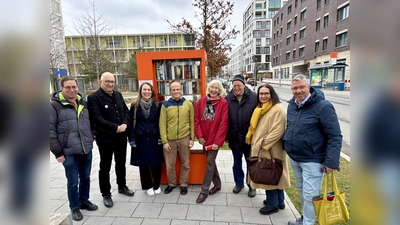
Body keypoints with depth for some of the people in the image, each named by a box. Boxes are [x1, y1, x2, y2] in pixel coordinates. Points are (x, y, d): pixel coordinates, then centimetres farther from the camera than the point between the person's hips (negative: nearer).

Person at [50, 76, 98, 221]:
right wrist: (57, 152, -10)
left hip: (87, 150, 5)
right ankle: (74, 207, 29)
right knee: (73, 182, 8)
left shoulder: (83, 103, 9)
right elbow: (50, 130, -8)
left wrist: (91, 138, 10)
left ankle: (84, 201, 38)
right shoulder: (55, 105, -7)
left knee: (86, 178, 17)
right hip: (69, 153, -4)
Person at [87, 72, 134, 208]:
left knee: (121, 163, 20)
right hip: (105, 138, -6)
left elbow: (126, 111, 10)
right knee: (105, 167, 9)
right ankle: (106, 194, 26)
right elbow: (97, 118, -21)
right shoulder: (93, 98, -12)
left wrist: (125, 124, -9)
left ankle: (122, 186, 39)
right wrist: (115, 128, -23)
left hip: (121, 137, 6)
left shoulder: (118, 95, 8)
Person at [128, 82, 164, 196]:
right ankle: (148, 186, 29)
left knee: (156, 163, 7)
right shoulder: (134, 105, -1)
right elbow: (131, 123, -1)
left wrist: (160, 138, -5)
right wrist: (132, 140, -6)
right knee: (143, 164, 10)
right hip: (140, 139, 0)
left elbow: (160, 123, 0)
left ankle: (157, 185, 28)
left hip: (154, 139, 0)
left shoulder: (157, 105, 0)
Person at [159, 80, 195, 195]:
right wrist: (164, 141, -7)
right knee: (169, 164, 11)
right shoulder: (165, 105, -1)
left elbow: (192, 122, 3)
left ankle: (184, 184, 32)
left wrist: (192, 138, -1)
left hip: (184, 138, 0)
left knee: (185, 164, 12)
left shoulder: (188, 104, 0)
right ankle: (171, 183, 33)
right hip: (170, 140, 0)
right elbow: (162, 124, -3)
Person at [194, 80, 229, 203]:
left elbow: (223, 123, -12)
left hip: (215, 138, -4)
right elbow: (197, 119, 1)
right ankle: (217, 184, 35)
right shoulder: (201, 101, 2)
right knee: (211, 161, 16)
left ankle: (204, 190, 14)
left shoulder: (223, 103, -9)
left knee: (210, 162, 0)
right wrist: (199, 135, -6)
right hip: (204, 138, 4)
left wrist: (217, 141, -15)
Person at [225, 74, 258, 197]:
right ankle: (239, 183, 39)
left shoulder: (254, 97, -12)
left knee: (250, 163, 16)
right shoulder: (228, 99, -4)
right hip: (235, 138, 3)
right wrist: (226, 136, 0)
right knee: (236, 163, 18)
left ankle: (251, 185, 35)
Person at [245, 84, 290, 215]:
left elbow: (278, 131, -23)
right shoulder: (259, 109, 11)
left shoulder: (278, 109, -16)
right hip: (259, 148, 9)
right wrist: (256, 143, 9)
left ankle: (273, 204, 22)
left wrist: (263, 143, -20)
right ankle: (279, 201, 34)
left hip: (270, 149, -8)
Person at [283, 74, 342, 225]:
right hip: (294, 158, 7)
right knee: (301, 190, 22)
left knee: (309, 195, 2)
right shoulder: (291, 105, 4)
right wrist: (285, 143, 9)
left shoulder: (323, 106, -17)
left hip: (313, 160, -7)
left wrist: (331, 161, -20)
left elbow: (335, 136, -17)